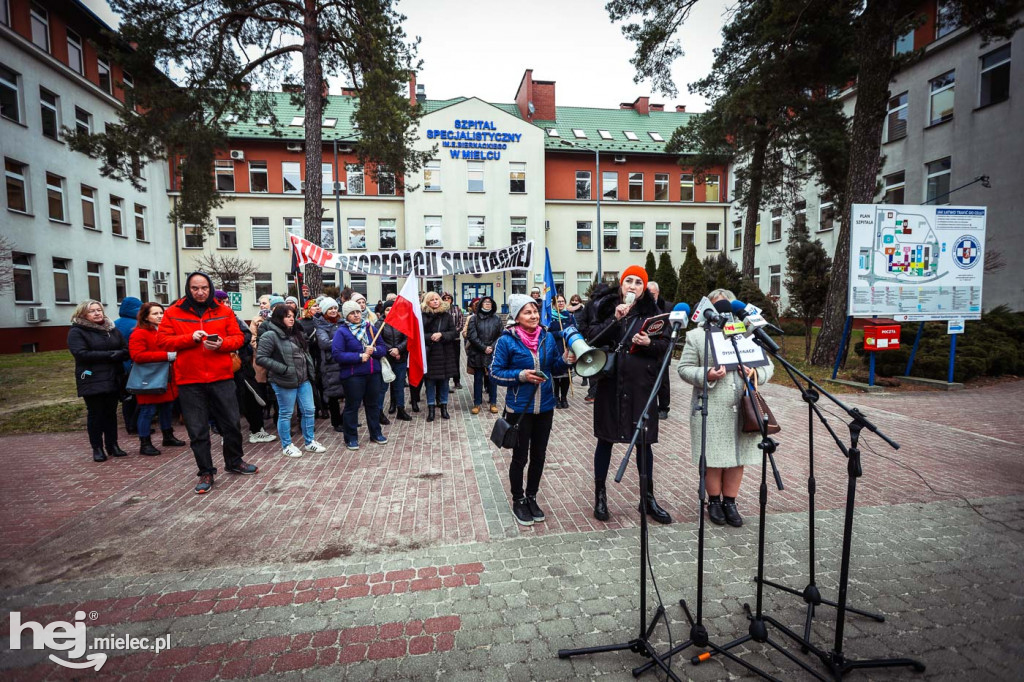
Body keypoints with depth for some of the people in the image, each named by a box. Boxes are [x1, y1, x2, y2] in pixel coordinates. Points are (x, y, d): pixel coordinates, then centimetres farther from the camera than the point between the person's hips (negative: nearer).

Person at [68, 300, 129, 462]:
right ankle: (97, 448, 11)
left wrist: (119, 354, -13)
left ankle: (112, 445, 18)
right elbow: (81, 353, -16)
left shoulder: (111, 329, 13)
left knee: (111, 412, 9)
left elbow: (126, 350, 9)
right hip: (92, 381, -4)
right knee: (95, 414, 2)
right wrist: (109, 355, -19)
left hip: (113, 379, 4)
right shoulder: (76, 332, -2)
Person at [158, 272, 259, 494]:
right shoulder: (173, 313, 2)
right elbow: (162, 340, -1)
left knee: (231, 423, 9)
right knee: (198, 430, 7)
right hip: (189, 380, -1)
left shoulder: (224, 311, 5)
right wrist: (190, 338, -16)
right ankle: (206, 472, 22)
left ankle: (234, 461, 31)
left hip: (221, 377, 1)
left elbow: (238, 337, 4)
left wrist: (222, 343, -16)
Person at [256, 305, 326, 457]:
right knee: (285, 414, 6)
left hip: (303, 379, 8)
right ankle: (286, 445, 21)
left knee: (309, 410, 10)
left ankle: (310, 442, 24)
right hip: (285, 382, -7)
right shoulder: (270, 336, -12)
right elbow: (260, 358, -17)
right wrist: (283, 369, -21)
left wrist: (310, 369, 11)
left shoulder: (297, 333, 13)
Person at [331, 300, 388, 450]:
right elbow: (337, 354, -15)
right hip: (352, 375, -4)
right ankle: (351, 438, 19)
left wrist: (373, 350, -14)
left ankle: (376, 433, 30)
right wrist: (359, 356, -19)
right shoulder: (342, 331, -6)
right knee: (352, 406, 5)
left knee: (373, 404, 15)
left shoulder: (370, 328, 7)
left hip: (373, 373, 5)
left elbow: (382, 348, 8)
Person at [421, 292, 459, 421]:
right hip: (429, 353, -2)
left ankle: (444, 406, 23)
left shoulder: (446, 316, 4)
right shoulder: (423, 316, -2)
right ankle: (431, 408, 16)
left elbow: (454, 332, 1)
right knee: (430, 381, 5)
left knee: (444, 381, 10)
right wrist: (430, 337, -19)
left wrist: (441, 335, -13)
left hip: (445, 353, 2)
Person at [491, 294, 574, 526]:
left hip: (545, 407, 4)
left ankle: (531, 497, 36)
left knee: (539, 455, 16)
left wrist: (565, 360, -11)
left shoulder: (547, 337, 1)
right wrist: (521, 375, -22)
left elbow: (555, 368, 9)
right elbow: (495, 372, -9)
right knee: (520, 457, 10)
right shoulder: (507, 340, -12)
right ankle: (518, 501, 31)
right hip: (519, 408, -4)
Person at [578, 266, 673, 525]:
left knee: (644, 441, 9)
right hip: (610, 382, -1)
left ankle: (648, 498, 27)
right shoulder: (604, 307, 1)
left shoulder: (651, 311, 4)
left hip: (641, 384, 1)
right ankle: (600, 496, 24)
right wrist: (615, 320, -18)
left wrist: (650, 343, -14)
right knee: (605, 439, 9)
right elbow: (591, 337, -9)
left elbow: (665, 345, 5)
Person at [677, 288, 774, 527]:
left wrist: (757, 373, -10)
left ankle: (730, 502, 26)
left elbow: (768, 365, 13)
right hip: (711, 410, -3)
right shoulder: (696, 335, 4)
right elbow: (684, 368, -1)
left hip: (743, 409, 3)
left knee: (737, 457, 10)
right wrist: (706, 376, -18)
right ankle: (714, 501, 24)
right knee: (713, 457, 5)